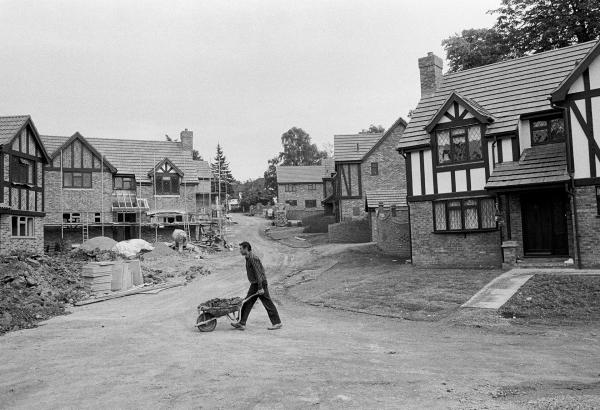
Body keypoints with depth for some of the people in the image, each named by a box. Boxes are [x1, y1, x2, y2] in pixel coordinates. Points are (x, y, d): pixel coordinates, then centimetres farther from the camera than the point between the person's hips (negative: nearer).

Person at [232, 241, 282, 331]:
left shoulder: (253, 258, -19)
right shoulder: (248, 258, 12)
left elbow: (258, 273, -22)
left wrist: (260, 288, -24)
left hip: (260, 283, -10)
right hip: (254, 284, 10)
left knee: (268, 303, -1)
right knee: (247, 303, 6)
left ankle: (277, 323, 9)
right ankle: (242, 323, 8)